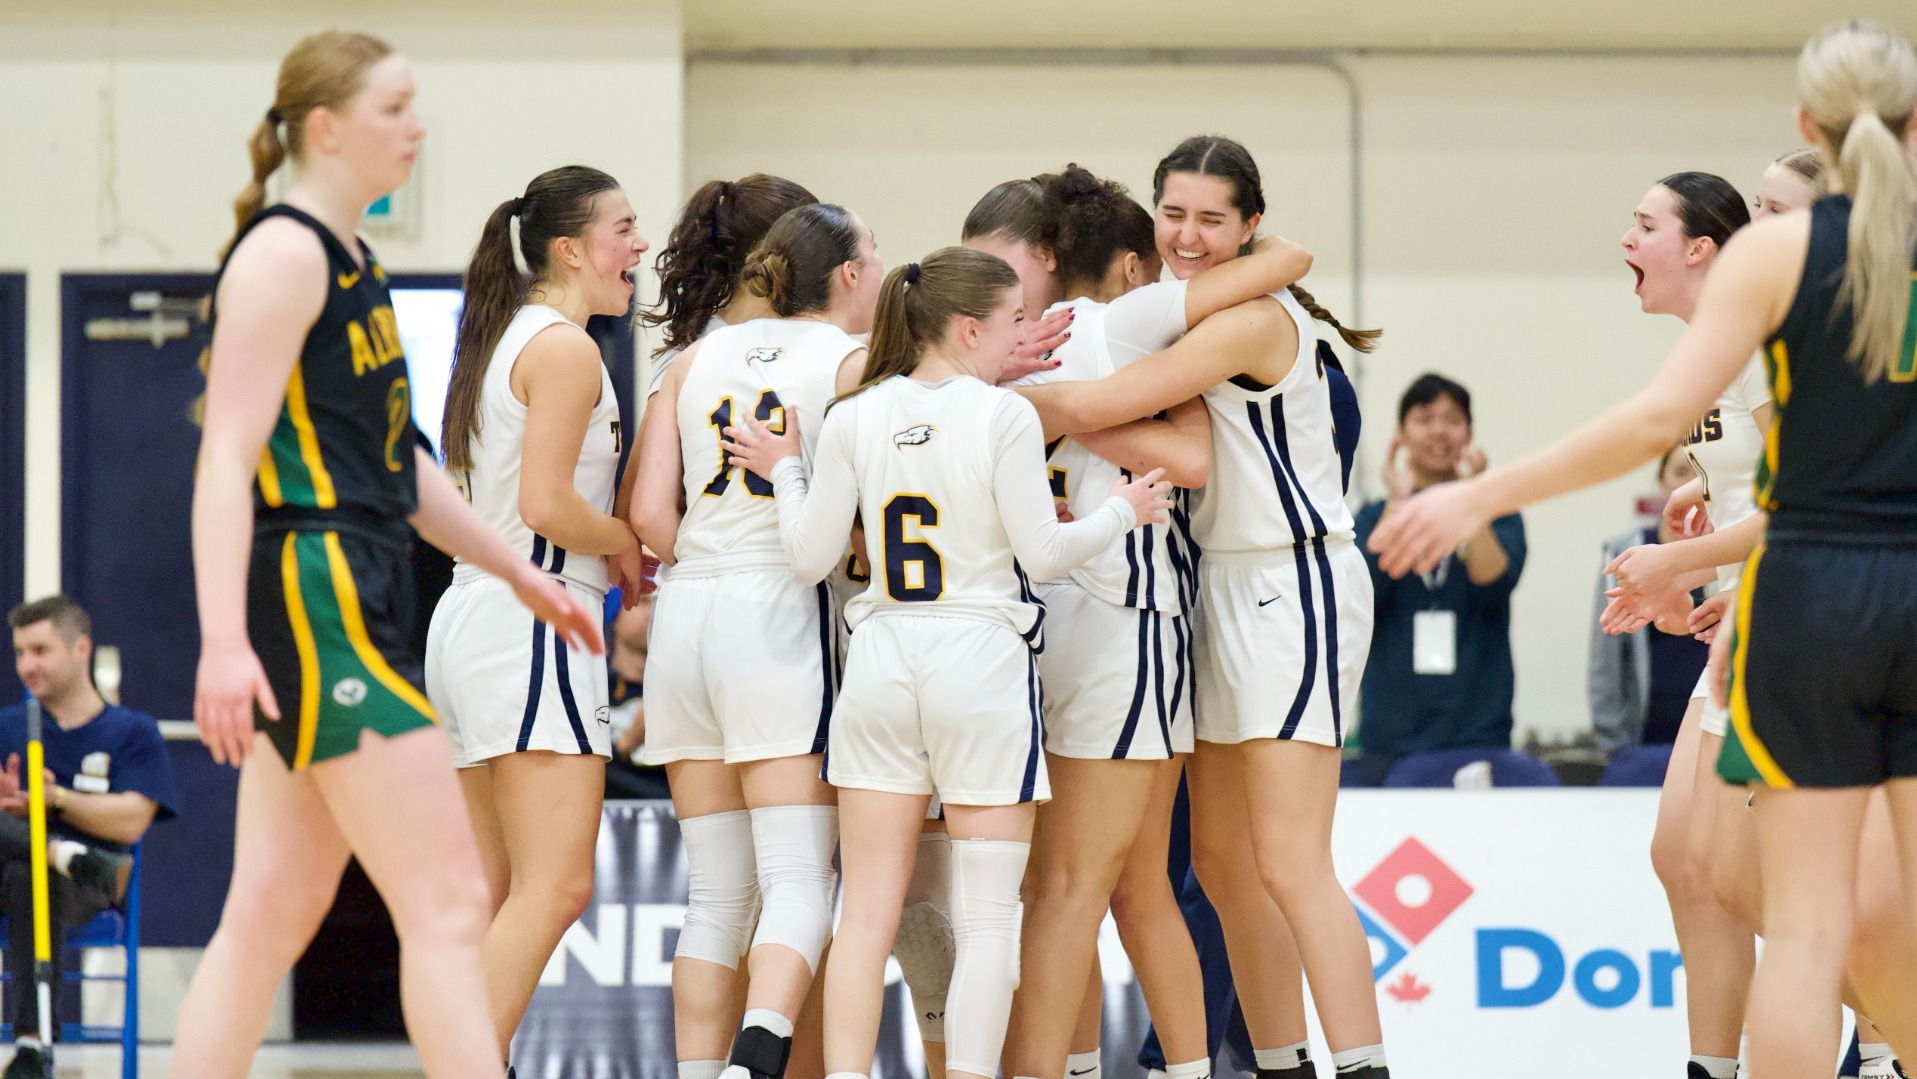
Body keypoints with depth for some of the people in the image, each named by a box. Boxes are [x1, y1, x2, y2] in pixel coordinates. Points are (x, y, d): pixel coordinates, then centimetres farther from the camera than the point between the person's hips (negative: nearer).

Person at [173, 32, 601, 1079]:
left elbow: (397, 461, 28)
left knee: (271, 915, 8)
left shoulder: (351, 264, 19)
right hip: (311, 595, -10)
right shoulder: (283, 255, -11)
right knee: (446, 903, -10)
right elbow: (227, 459, -18)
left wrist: (519, 573, 30)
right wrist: (224, 641, -27)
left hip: (353, 602, 10)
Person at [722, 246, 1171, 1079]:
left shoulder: (854, 417, 2)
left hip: (881, 659, 4)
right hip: (981, 659, -4)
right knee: (988, 915, 2)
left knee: (868, 912, 7)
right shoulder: (1003, 416, -9)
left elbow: (813, 557, 4)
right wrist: (1120, 511, 9)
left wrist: (784, 471, 21)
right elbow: (1042, 554, -8)